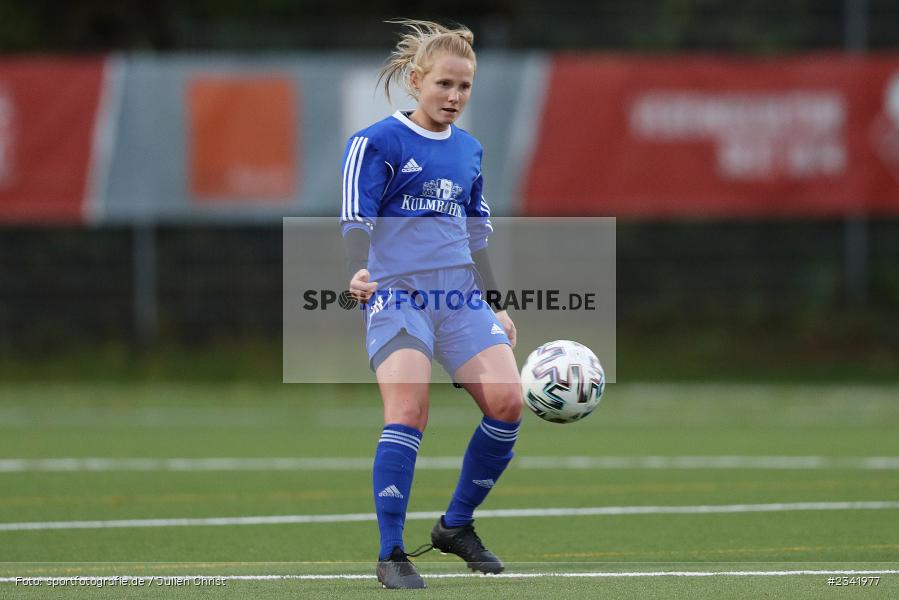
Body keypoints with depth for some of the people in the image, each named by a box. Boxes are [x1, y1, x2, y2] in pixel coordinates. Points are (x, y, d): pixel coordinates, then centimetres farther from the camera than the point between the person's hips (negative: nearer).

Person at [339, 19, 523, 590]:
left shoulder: (470, 151, 17)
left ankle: (456, 525, 10)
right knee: (408, 408, -24)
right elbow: (356, 221, -10)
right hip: (396, 294, -6)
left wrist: (496, 306, 23)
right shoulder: (376, 143, -2)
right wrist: (359, 273, -29)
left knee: (507, 401, -10)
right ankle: (392, 555, -20)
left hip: (460, 295, 6)